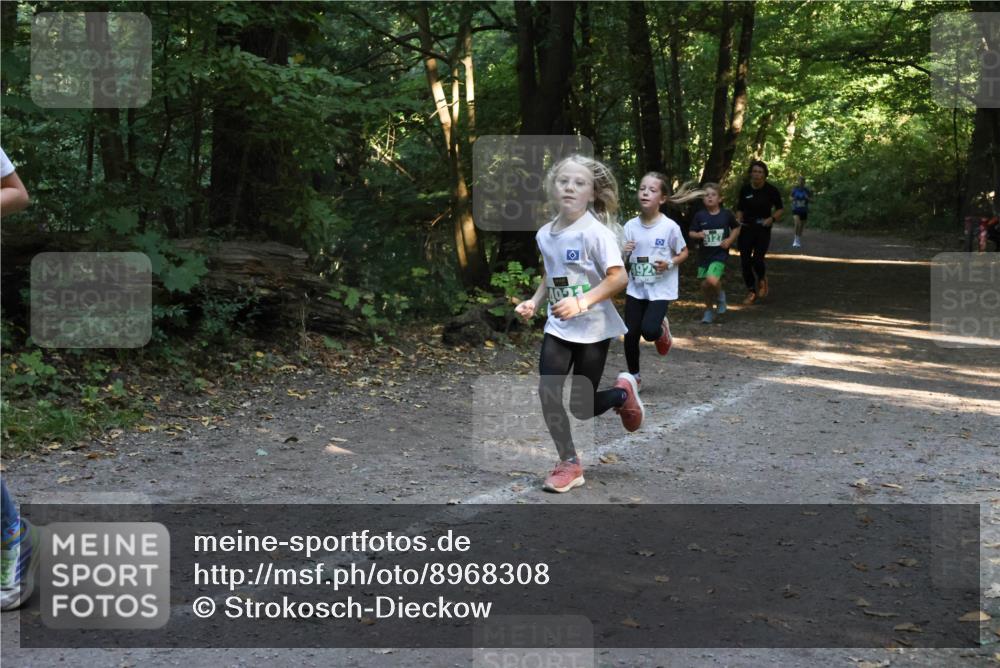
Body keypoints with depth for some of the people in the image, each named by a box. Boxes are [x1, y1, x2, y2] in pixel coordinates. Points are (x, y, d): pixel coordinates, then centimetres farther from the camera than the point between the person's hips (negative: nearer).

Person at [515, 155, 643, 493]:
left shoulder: (595, 232, -17)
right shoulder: (545, 234, 3)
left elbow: (619, 277, -21)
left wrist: (582, 302, -29)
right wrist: (534, 301, 1)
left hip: (593, 329, -5)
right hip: (558, 328, 5)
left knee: (582, 407, 2)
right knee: (547, 394, -9)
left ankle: (623, 392, 34)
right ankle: (569, 464, 7)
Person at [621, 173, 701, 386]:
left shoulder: (669, 227, -11)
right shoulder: (630, 226, -2)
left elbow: (684, 253, 3)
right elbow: (623, 263, 4)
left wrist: (669, 263, -16)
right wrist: (623, 252, -18)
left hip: (661, 289, -3)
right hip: (635, 289, 3)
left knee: (649, 330, -21)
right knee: (631, 334, 3)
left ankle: (662, 329, 17)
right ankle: (634, 376, 25)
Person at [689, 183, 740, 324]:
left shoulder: (726, 214, -3)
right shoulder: (699, 216, -2)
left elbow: (736, 228, 11)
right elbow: (691, 233, 3)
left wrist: (730, 240, -4)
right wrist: (698, 234, -18)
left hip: (720, 254, -3)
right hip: (704, 254, 3)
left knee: (712, 280, -23)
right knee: (704, 285, 7)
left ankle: (720, 295, 10)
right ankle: (709, 310, 31)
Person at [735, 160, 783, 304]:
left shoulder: (771, 190, -4)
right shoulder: (745, 190, 3)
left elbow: (780, 209, 6)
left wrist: (772, 218, -12)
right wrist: (738, 219, -4)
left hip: (763, 230, -3)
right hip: (746, 229, 3)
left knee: (757, 259, -15)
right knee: (745, 261, -2)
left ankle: (762, 279, 20)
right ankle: (751, 292, 15)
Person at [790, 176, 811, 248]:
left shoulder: (807, 190, -1)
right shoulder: (795, 189, -1)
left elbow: (811, 200, 4)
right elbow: (791, 198, 12)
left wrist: (808, 198, -17)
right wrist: (793, 199, -11)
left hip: (804, 210, 2)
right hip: (796, 210, -2)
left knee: (801, 227, 9)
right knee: (797, 223, -27)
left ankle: (799, 241, 27)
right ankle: (796, 239, -16)